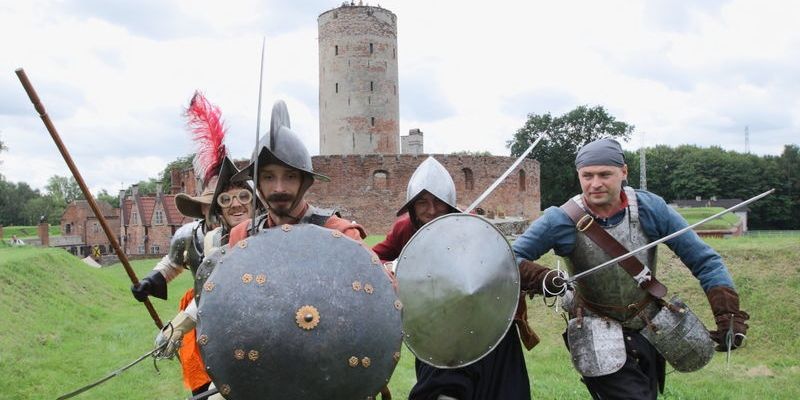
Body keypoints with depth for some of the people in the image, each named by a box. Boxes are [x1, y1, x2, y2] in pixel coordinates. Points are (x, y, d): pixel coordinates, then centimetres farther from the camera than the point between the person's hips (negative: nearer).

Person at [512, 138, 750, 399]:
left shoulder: (651, 208, -15)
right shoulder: (561, 221, -20)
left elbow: (704, 260, -8)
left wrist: (728, 314, -17)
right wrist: (541, 278, -36)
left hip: (650, 330, 4)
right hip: (600, 337, -4)